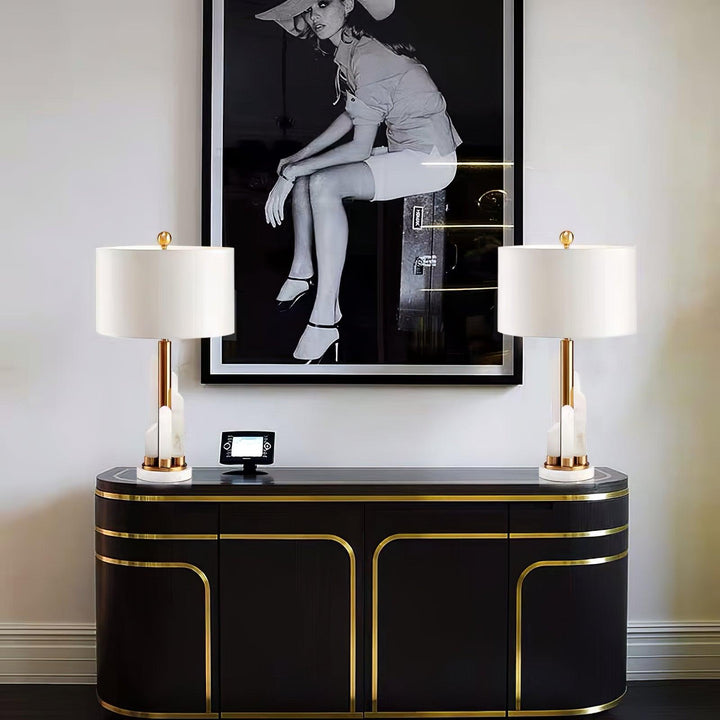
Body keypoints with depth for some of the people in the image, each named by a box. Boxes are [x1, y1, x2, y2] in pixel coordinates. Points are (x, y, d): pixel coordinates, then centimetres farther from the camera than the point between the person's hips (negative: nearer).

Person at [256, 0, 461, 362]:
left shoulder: (368, 59, -21)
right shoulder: (350, 52, 7)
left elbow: (359, 147, -21)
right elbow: (351, 115, 19)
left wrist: (292, 170, -17)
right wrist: (300, 157, 13)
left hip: (430, 160, -10)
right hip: (404, 150, 10)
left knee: (323, 184, -28)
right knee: (303, 173, 10)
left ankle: (326, 318, -29)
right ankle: (302, 271, 19)